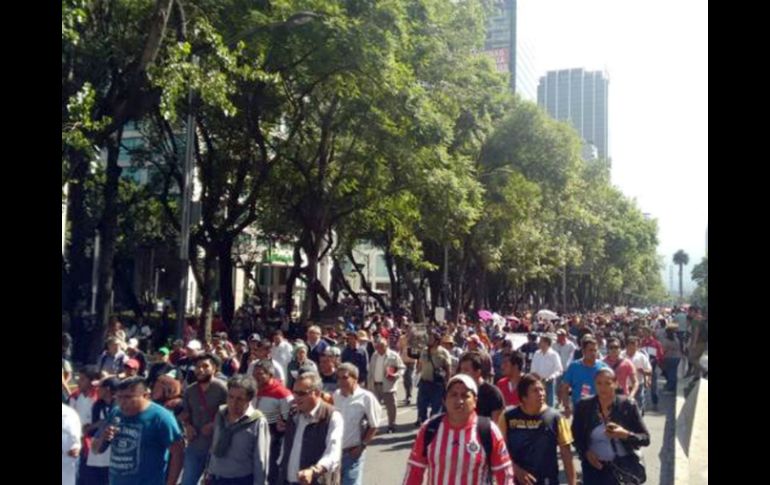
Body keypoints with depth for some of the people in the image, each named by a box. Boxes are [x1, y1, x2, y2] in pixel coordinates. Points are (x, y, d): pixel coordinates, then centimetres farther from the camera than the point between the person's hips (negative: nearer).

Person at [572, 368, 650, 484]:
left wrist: (625, 434, -24)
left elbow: (645, 438, -5)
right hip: (595, 467, 1)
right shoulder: (584, 406, -4)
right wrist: (585, 452, -9)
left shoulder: (628, 405, -8)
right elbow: (576, 436, 9)